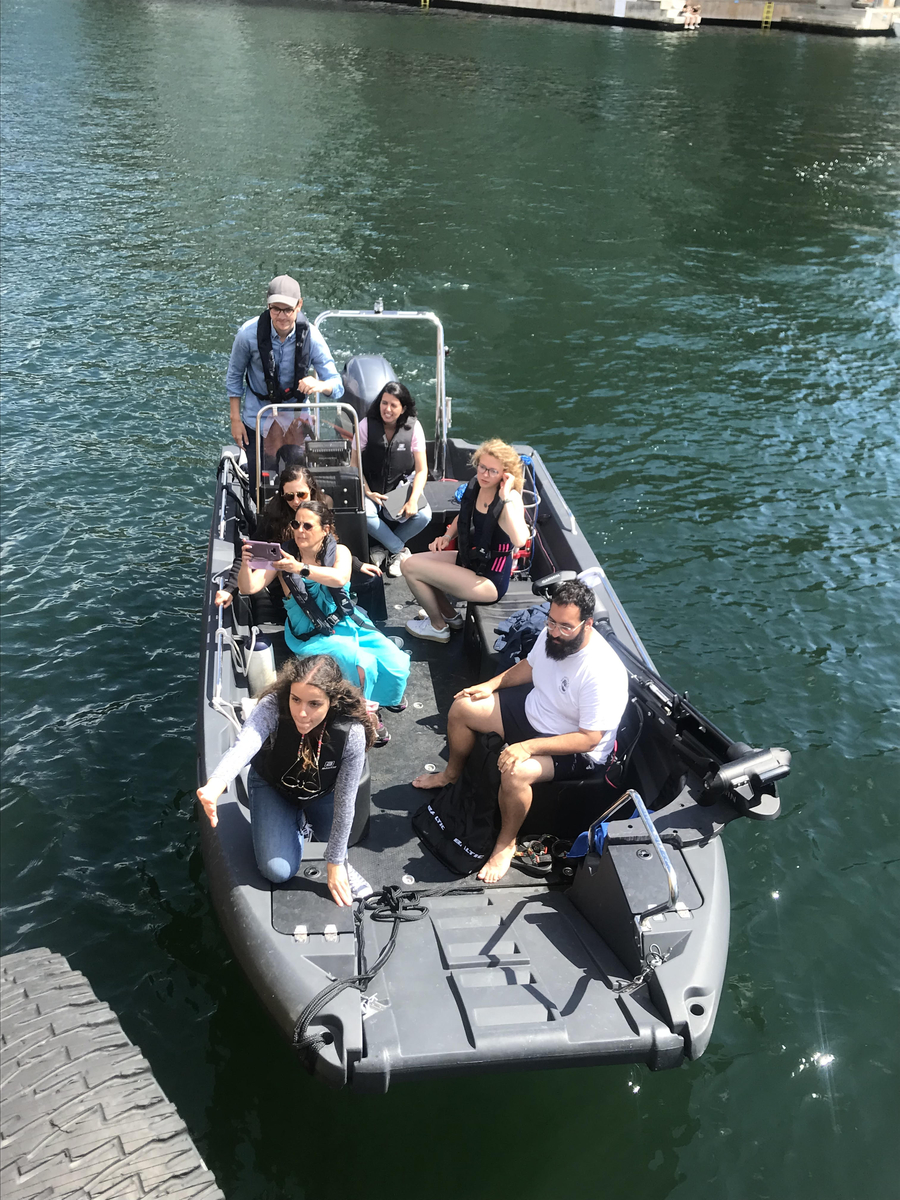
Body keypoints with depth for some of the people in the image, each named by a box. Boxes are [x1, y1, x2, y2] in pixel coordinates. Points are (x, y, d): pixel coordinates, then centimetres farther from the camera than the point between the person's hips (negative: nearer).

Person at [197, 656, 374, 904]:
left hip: (321, 790, 1)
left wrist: (335, 864, -17)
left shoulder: (351, 733, -36)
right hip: (272, 785, -1)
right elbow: (244, 745, -58)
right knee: (278, 871, -13)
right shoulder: (273, 707, -38)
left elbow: (344, 802, -26)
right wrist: (215, 785, -79)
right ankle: (299, 823, 17)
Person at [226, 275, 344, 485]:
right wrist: (235, 419, -2)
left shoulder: (310, 336, -17)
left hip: (296, 420, 1)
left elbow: (337, 385, -17)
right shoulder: (249, 333, -18)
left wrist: (319, 385, -41)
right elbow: (234, 376, -2)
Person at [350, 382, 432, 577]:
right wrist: (367, 493, -16)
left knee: (423, 515, -28)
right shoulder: (367, 425, -9)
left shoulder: (413, 427, -8)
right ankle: (401, 551, -11)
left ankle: (386, 547, -6)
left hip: (403, 486, 1)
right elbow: (355, 463, -3)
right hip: (372, 487, 0)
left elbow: (421, 469, -8)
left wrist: (413, 500, -23)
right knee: (364, 515, -33)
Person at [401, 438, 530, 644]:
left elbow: (519, 540, -44)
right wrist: (447, 537, 2)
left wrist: (506, 498, -40)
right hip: (470, 560, 8)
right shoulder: (476, 485, -2)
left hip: (490, 580, -8)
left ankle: (438, 627, 14)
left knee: (410, 567, -10)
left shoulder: (511, 499, -25)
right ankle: (450, 616, 25)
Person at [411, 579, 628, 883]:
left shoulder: (602, 673, -34)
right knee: (461, 708, 5)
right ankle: (452, 773, 36)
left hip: (576, 751, -8)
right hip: (533, 709, 8)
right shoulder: (552, 634, -10)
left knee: (515, 771, -35)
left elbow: (589, 739, -31)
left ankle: (506, 843, -6)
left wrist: (529, 746, -35)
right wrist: (491, 684, 0)